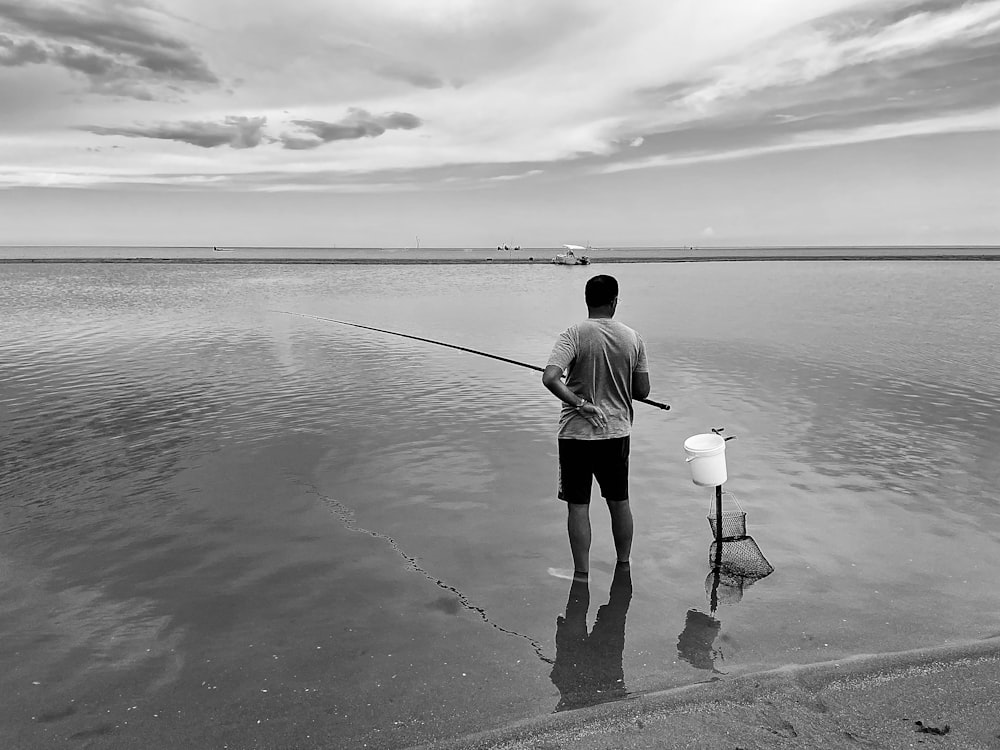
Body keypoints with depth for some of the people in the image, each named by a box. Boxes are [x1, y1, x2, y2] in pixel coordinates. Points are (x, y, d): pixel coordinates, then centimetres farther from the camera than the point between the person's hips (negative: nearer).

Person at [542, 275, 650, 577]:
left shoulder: (573, 335, -12)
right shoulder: (632, 338, -2)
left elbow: (549, 378, -26)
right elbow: (642, 391, 2)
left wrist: (579, 402, -16)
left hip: (577, 431, -3)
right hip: (617, 430, 3)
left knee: (578, 505, 7)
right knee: (619, 502, 19)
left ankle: (582, 574, 15)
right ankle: (624, 565, 34)